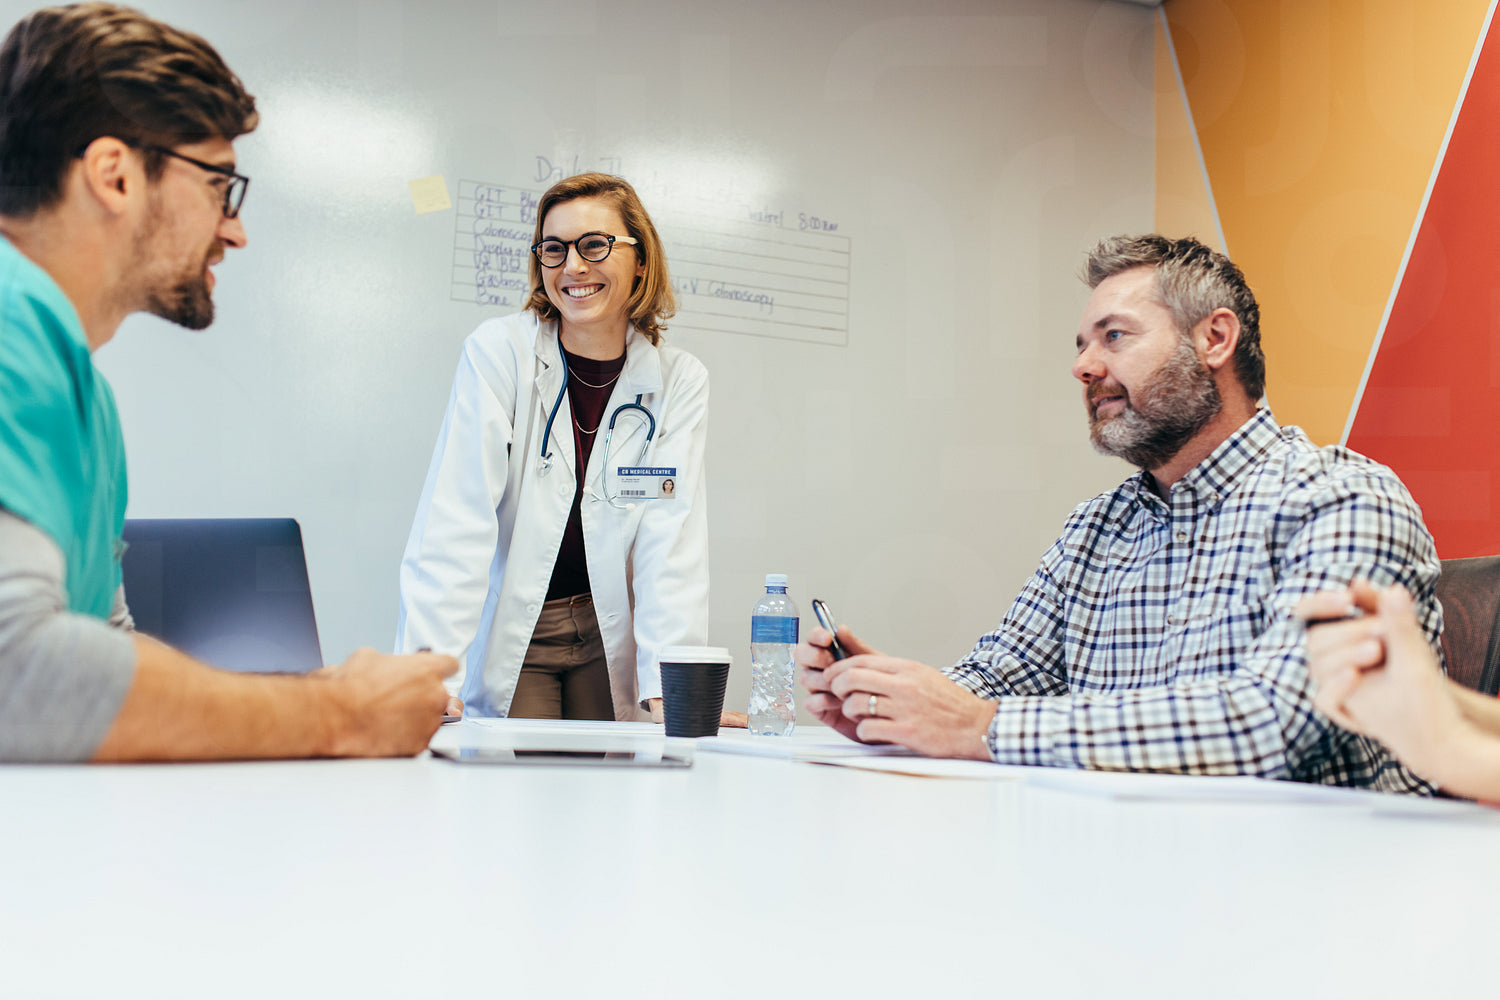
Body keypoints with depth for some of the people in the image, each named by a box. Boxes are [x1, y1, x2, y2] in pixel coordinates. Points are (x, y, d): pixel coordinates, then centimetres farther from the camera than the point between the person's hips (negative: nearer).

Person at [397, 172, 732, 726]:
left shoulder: (680, 381, -5)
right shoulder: (496, 352, -12)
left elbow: (673, 541, -11)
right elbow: (456, 520, -18)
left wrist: (670, 691, -22)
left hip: (609, 639, 2)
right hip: (508, 635, -2)